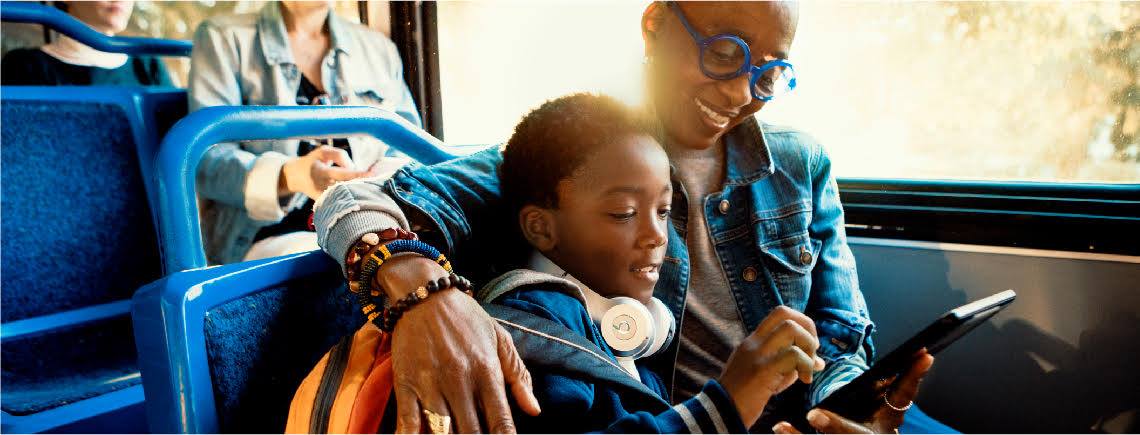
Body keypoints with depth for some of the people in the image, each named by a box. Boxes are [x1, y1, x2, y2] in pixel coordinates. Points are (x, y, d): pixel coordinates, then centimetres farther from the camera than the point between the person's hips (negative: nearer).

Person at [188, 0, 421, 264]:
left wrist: (392, 170, -11)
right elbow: (205, 161, -5)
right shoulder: (222, 38, 7)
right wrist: (292, 176, -28)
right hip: (274, 236, -5)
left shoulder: (380, 48, 20)